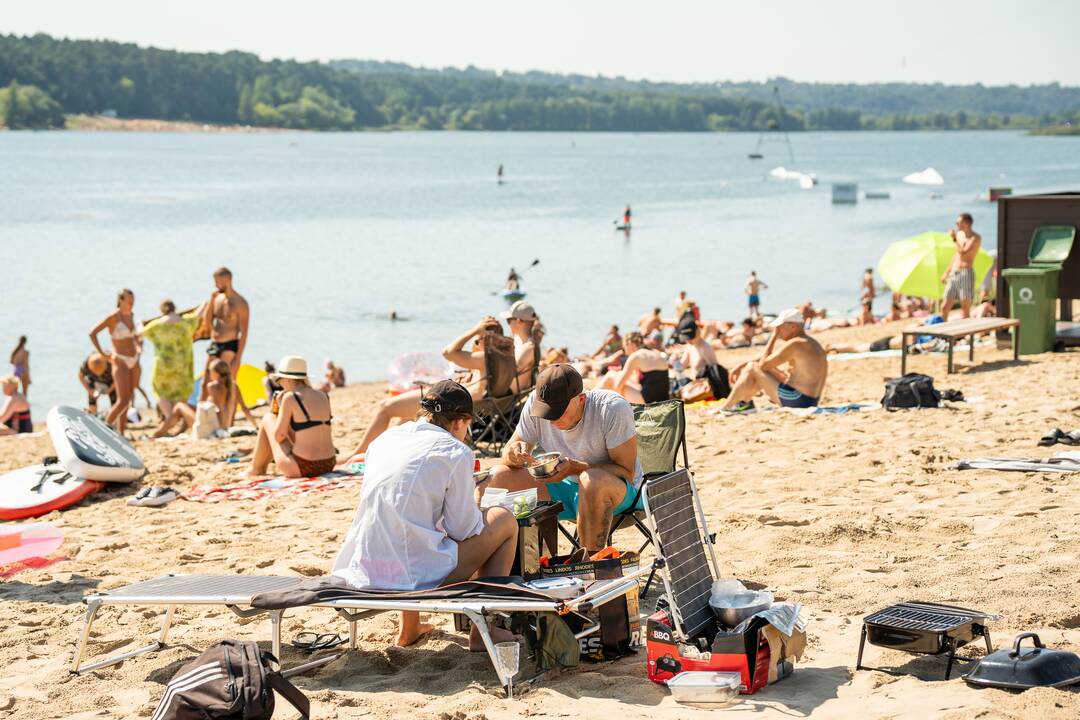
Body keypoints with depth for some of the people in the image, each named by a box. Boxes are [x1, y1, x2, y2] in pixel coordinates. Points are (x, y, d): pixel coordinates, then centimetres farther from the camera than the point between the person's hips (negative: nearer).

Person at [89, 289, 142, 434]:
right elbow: (92, 333, -12)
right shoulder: (112, 317, -11)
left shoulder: (130, 316, 9)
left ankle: (120, 433, 13)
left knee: (127, 400, 8)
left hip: (134, 362, 7)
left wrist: (139, 347, 13)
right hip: (120, 362, -7)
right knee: (123, 401, -15)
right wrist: (102, 353, -15)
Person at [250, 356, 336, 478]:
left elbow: (279, 436, -7)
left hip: (301, 468, -7)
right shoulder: (323, 396, 9)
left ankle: (256, 471, 29)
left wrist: (278, 410, 8)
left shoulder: (290, 397, -10)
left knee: (268, 419, 15)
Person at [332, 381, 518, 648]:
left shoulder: (383, 440, 13)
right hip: (417, 574, -7)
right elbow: (462, 529, -5)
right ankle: (482, 630, 11)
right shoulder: (456, 452, -6)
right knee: (505, 520, 12)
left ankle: (409, 628, 39)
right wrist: (474, 504, 17)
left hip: (363, 573, 7)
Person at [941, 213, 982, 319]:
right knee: (944, 307, 3)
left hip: (966, 273, -7)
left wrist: (955, 238, -13)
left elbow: (964, 252, -21)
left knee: (965, 309, -6)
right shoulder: (959, 235, 15)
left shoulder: (976, 238, -8)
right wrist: (947, 273, 23)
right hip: (954, 274, 7)